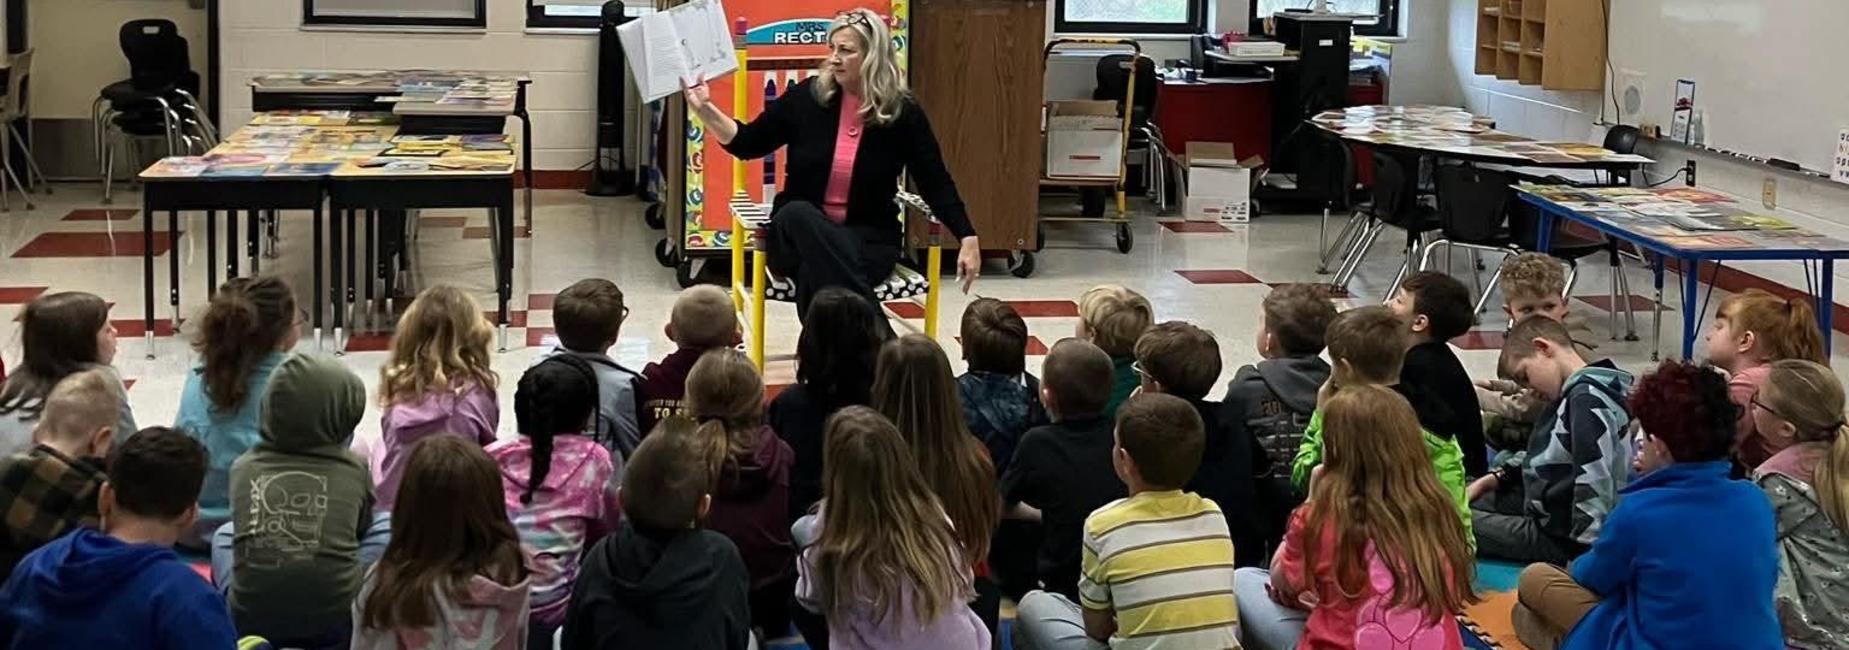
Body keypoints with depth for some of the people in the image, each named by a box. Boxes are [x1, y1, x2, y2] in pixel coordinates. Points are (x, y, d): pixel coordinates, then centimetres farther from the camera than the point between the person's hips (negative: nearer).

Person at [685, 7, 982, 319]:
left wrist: (968, 239, -10)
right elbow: (748, 143, 7)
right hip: (801, 234, 2)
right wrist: (705, 109, -7)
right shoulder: (808, 97, 0)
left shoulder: (902, 111, -3)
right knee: (796, 214, -37)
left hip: (868, 237, -2)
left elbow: (935, 183, 0)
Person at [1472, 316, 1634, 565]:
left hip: (1558, 537, -11)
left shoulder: (1588, 399, -21)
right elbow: (1548, 461, 23)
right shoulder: (1575, 394, 11)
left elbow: (1595, 485, -25)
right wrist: (1493, 479, 12)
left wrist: (1582, 560, -23)